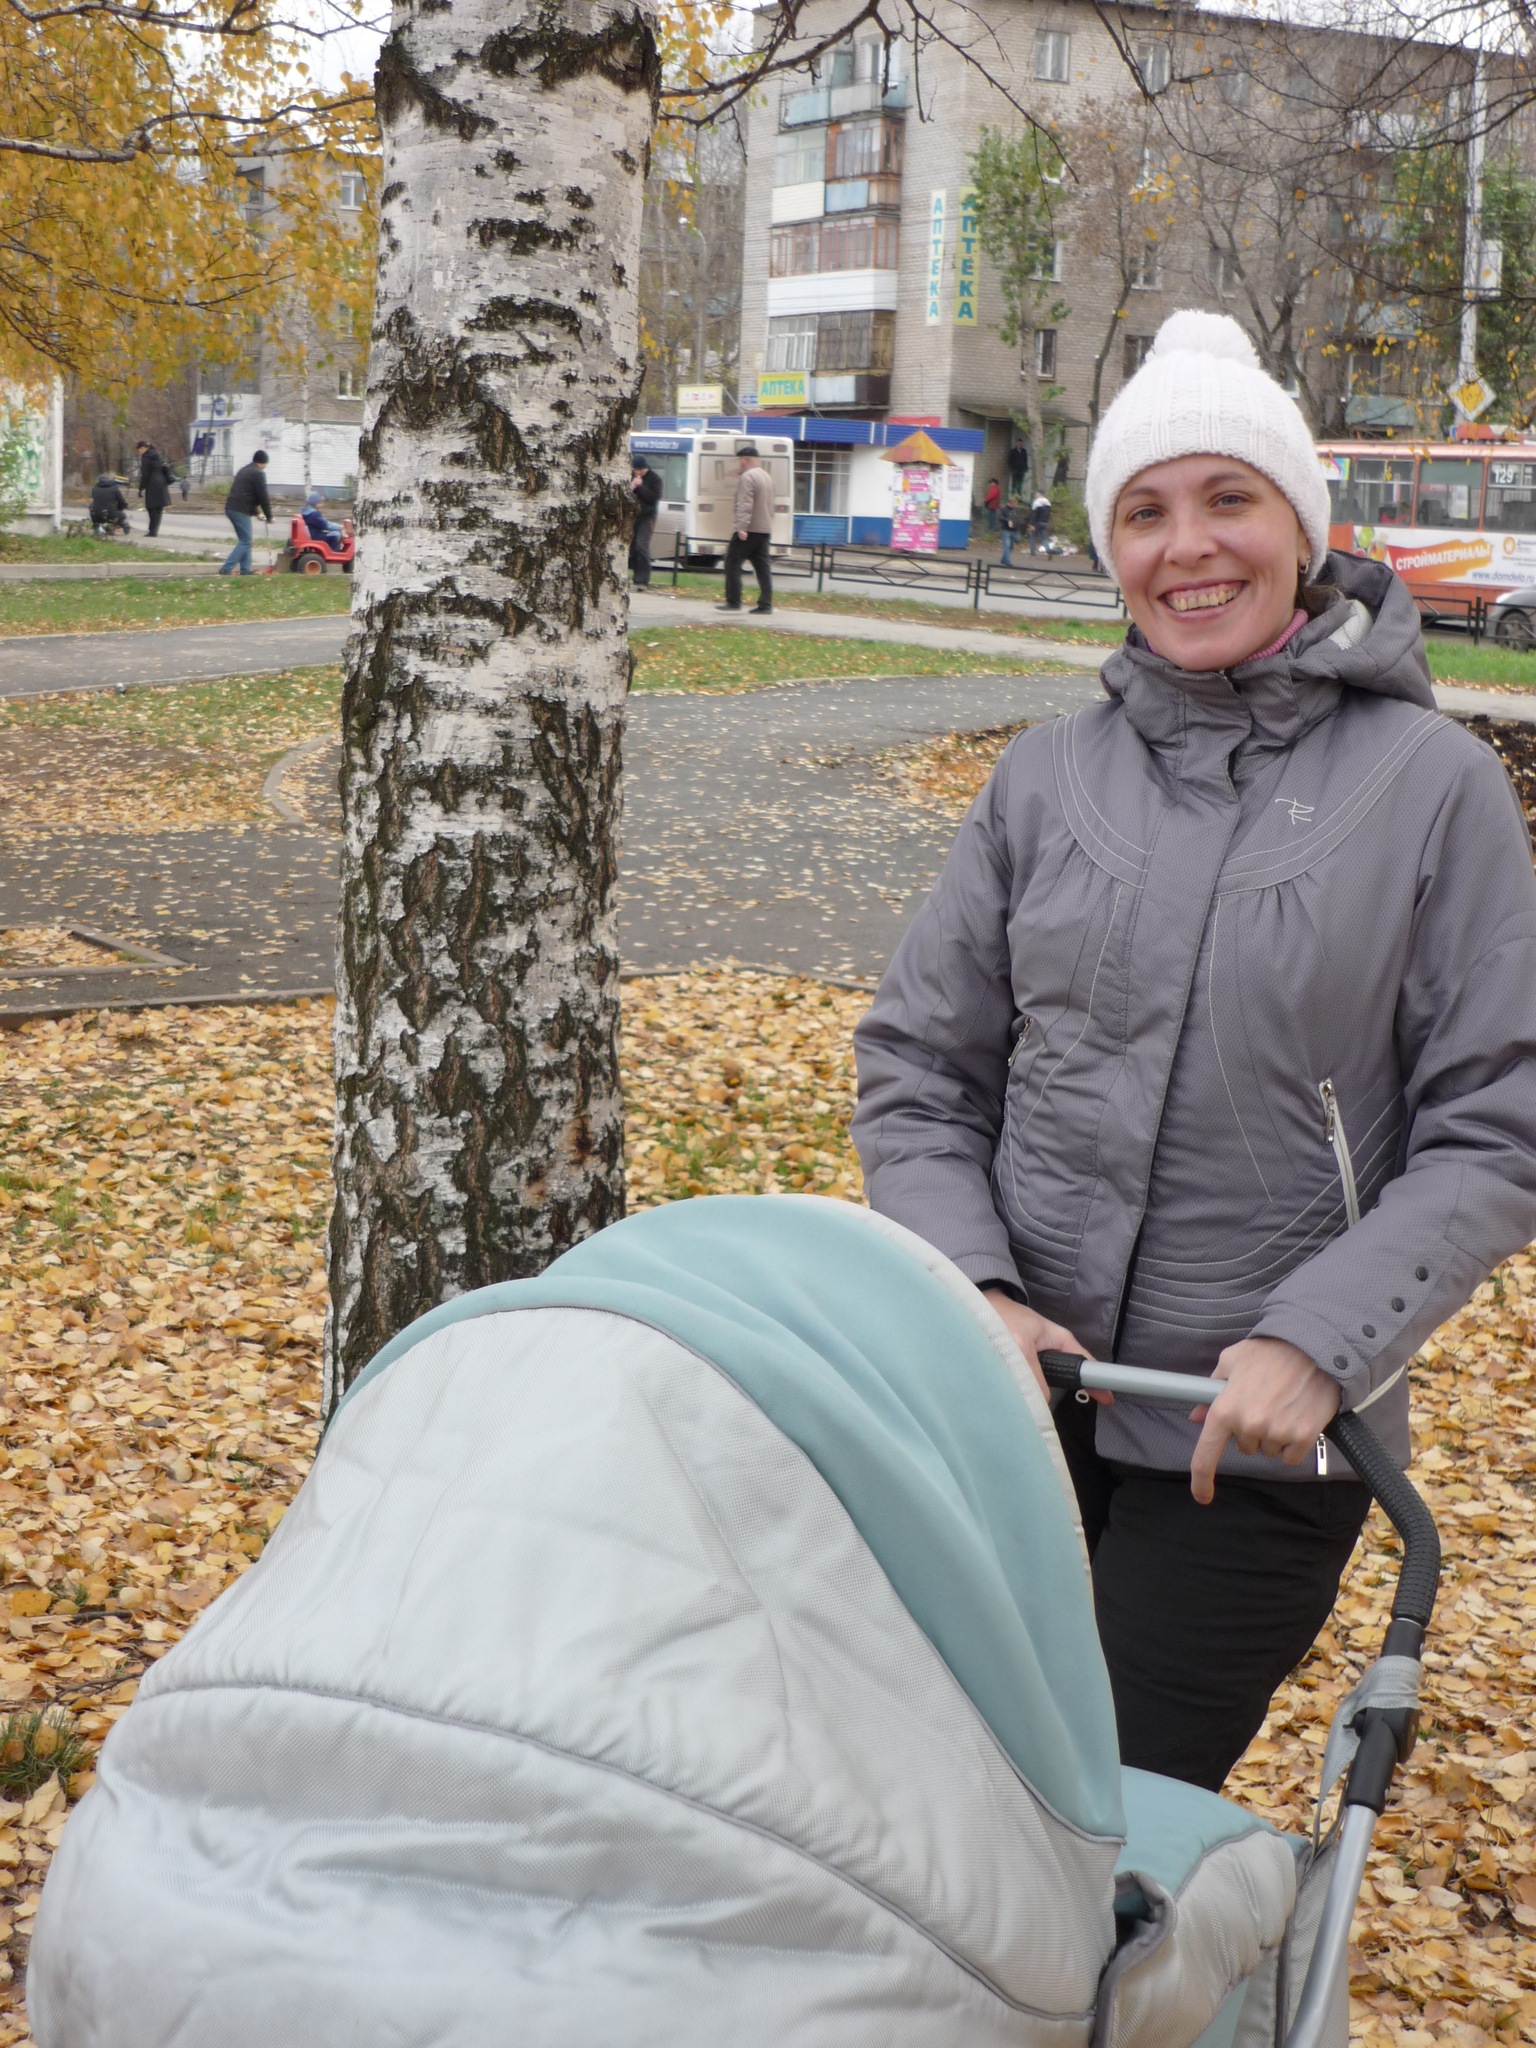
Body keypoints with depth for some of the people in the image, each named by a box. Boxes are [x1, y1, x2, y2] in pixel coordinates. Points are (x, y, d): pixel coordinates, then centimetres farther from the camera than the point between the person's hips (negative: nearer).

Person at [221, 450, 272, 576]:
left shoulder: (243, 471, 23)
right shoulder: (258, 473, -7)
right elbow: (263, 497, -7)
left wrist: (256, 512, 29)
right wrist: (269, 517, 3)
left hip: (230, 508, 9)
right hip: (241, 511, -9)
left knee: (245, 540, 16)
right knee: (245, 542, -7)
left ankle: (245, 569, 16)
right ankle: (227, 568, -15)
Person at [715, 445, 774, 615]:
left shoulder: (747, 477, -13)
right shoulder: (766, 476, 17)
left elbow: (745, 505, -23)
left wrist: (741, 527, -29)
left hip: (747, 531, -9)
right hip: (764, 530, 9)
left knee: (732, 563, -1)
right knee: (762, 566, 7)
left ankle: (733, 602, -4)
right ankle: (765, 604, 2)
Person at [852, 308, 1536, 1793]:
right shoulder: (1049, 777, 4)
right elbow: (916, 1066, 7)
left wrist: (1318, 1344, -17)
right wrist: (974, 1288, -8)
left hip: (1257, 1440, -3)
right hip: (1016, 1390, 3)